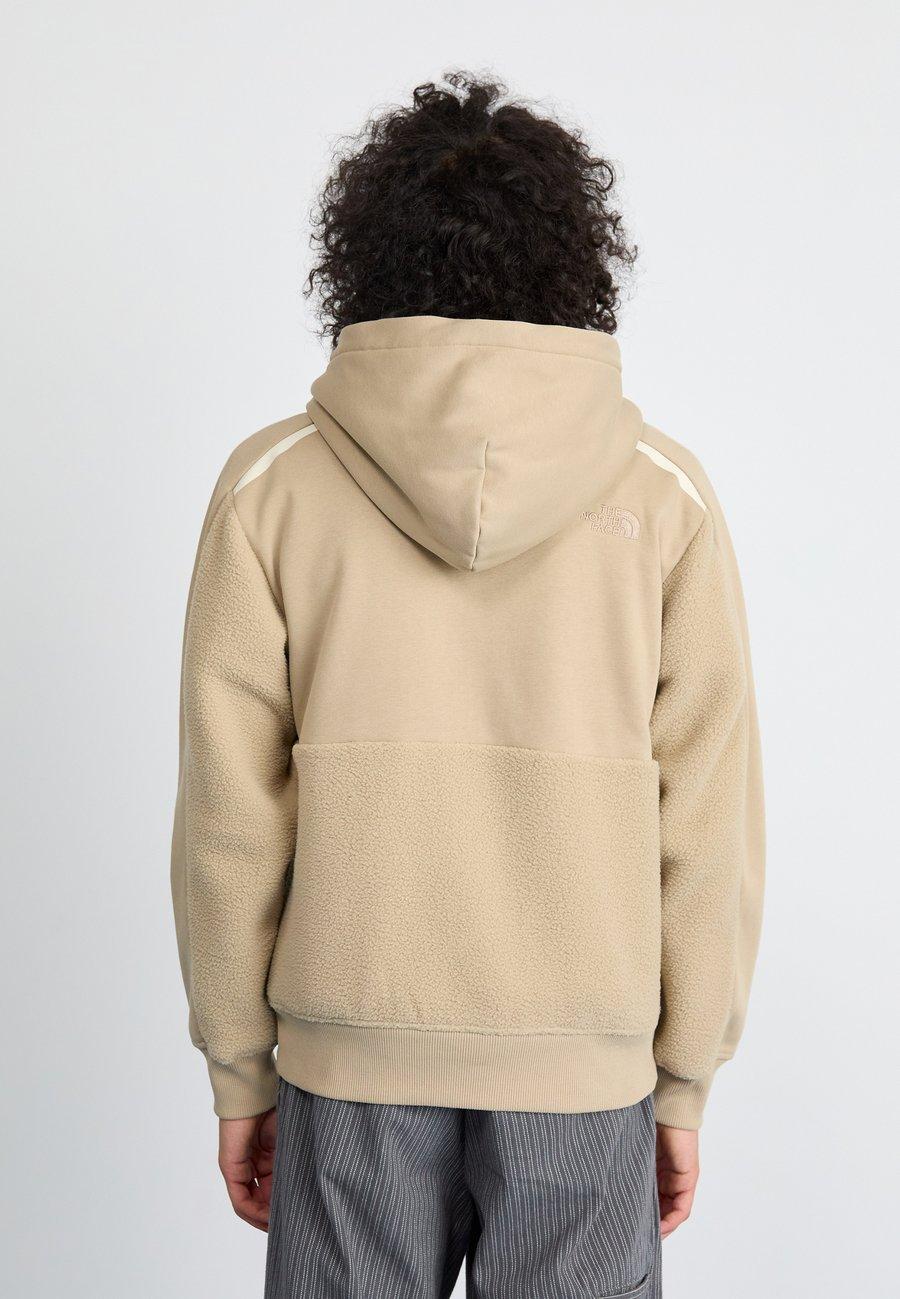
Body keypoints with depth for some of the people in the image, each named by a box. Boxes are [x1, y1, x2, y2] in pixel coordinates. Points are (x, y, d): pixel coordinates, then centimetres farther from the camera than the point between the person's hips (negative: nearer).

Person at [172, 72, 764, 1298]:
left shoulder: (273, 484, -6)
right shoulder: (663, 491, -5)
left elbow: (229, 818, -5)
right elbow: (709, 825, -4)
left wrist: (238, 1072, 7)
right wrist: (685, 1083, 6)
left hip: (352, 1058, 0)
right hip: (585, 1060, 0)